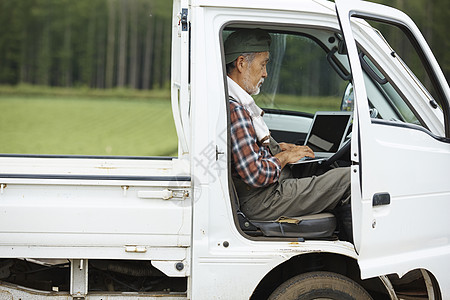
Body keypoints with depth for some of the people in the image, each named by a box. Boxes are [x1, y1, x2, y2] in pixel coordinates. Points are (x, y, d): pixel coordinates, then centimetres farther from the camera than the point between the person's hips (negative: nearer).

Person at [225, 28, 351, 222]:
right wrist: (284, 157, -9)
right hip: (262, 202, -11)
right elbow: (256, 175, -26)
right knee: (348, 177, -8)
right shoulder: (235, 111, -22)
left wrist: (276, 147, 14)